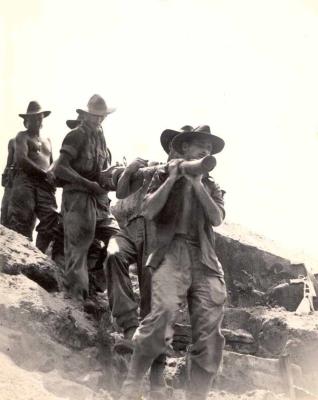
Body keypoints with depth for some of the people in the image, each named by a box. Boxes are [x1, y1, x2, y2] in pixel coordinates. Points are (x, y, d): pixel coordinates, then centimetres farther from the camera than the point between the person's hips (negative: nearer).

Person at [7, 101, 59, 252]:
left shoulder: (47, 140, 29)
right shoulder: (22, 136, 8)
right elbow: (21, 159, -9)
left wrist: (52, 176, 7)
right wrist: (44, 174, -12)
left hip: (45, 184, 6)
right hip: (25, 181, -6)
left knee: (51, 221, -9)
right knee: (22, 223, -12)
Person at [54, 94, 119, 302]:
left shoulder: (100, 136, 17)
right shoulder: (76, 136, -6)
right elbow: (60, 169, -14)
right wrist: (88, 184, -18)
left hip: (99, 198, 7)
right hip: (78, 197, -7)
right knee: (78, 246, -5)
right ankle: (77, 294, 1)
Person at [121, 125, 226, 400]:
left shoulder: (211, 186, 25)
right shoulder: (164, 177, 18)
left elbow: (217, 219, 5)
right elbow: (148, 212, 2)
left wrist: (198, 184, -2)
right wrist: (172, 179, 0)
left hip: (205, 258, 4)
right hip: (171, 251, -4)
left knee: (209, 334, -8)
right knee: (163, 314, -28)